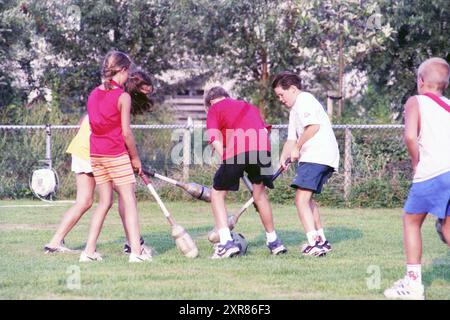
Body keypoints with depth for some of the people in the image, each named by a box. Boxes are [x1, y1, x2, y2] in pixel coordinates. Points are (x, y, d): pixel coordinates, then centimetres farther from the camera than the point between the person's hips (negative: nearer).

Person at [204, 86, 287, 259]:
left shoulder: (214, 109, 19)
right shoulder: (250, 107, 34)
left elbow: (215, 141, 3)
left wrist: (228, 161, 6)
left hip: (236, 151, -4)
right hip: (263, 148, 5)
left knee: (217, 194, 12)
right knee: (260, 193, 25)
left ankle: (226, 243, -1)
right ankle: (273, 241, 33)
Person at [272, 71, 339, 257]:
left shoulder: (304, 100, -3)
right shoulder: (294, 110, 29)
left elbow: (313, 126, -18)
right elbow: (291, 139, 23)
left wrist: (297, 147, -9)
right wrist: (284, 157, 5)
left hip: (317, 156, -11)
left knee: (301, 200, -15)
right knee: (307, 200, 22)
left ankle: (314, 244, -23)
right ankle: (321, 241, 27)